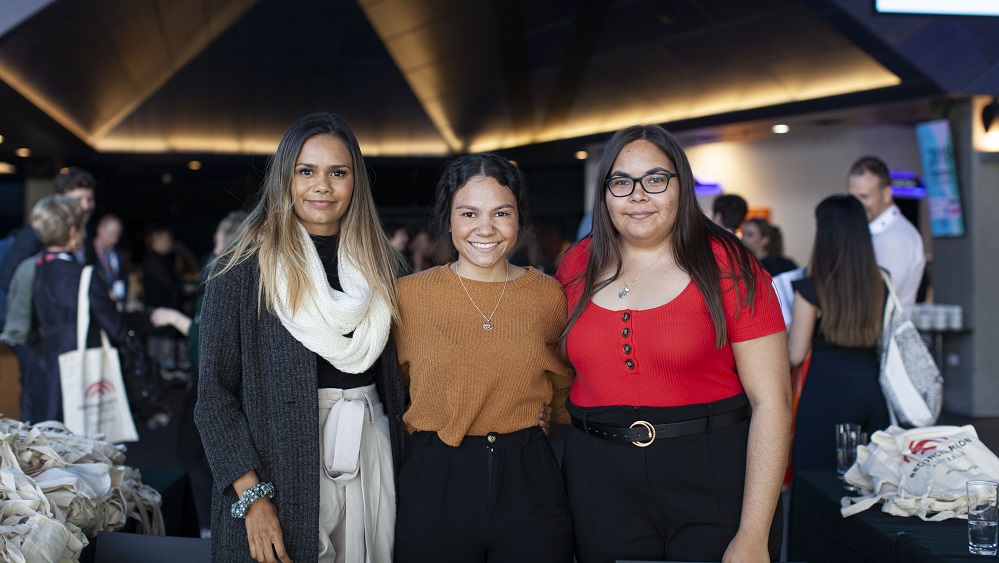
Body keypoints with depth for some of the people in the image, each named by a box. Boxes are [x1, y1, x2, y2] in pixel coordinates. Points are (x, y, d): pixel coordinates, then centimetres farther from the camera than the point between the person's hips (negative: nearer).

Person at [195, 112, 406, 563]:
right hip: (282, 468, -3)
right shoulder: (242, 270, -6)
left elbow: (392, 372, 10)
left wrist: (401, 462, 0)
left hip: (370, 460, 4)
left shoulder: (376, 265, 7)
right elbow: (215, 394, -8)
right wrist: (251, 496, -16)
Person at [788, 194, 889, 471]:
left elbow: (796, 355, -8)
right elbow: (881, 340, 15)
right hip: (871, 386, 5)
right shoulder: (879, 283, 3)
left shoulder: (811, 289, -12)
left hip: (827, 389, -5)